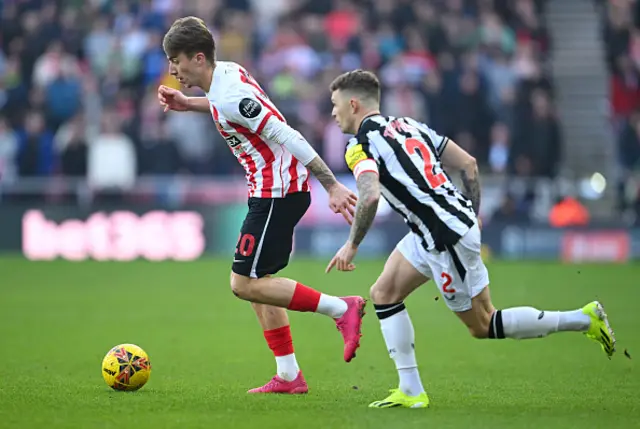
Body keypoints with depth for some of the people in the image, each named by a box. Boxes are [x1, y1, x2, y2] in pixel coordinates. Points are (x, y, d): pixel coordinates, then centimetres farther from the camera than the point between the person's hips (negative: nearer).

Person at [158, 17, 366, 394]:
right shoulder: (227, 71, 8)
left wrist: (333, 186, -25)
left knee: (245, 284, -8)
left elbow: (289, 137, -24)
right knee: (256, 281, 12)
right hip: (280, 189, 10)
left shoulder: (229, 98, -22)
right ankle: (289, 376, 13)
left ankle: (342, 309, -6)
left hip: (277, 192, -10)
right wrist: (188, 104, 25)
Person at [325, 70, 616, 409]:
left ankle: (584, 319, 5)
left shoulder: (359, 145, -10)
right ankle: (411, 391, 10)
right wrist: (473, 219, 19)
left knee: (482, 326, 4)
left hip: (447, 239, -9)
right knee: (383, 294, 13)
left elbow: (369, 197, -28)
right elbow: (468, 164, 13)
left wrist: (352, 246, -14)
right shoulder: (407, 125, 15)